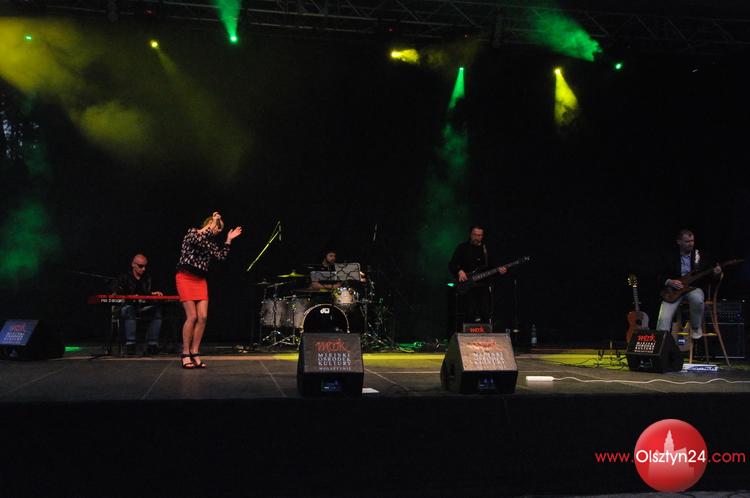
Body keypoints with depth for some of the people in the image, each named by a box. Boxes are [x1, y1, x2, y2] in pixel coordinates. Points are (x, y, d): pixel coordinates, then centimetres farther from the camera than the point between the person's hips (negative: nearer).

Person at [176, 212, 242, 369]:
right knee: (192, 316, -10)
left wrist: (229, 240, 6)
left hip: (200, 280, 7)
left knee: (203, 317, -3)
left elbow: (221, 255, 5)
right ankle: (185, 354, -1)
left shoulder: (210, 243, 16)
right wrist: (210, 226, -16)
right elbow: (199, 241, -25)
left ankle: (195, 353, 4)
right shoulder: (192, 233, -3)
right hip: (186, 278, -7)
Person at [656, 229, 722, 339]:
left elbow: (709, 274, 8)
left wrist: (715, 273, -14)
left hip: (693, 288, 1)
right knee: (664, 319, -23)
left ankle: (696, 328, -10)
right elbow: (661, 277, 5)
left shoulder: (700, 256, 5)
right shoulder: (671, 257, 3)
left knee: (697, 299, -36)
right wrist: (670, 282, -15)